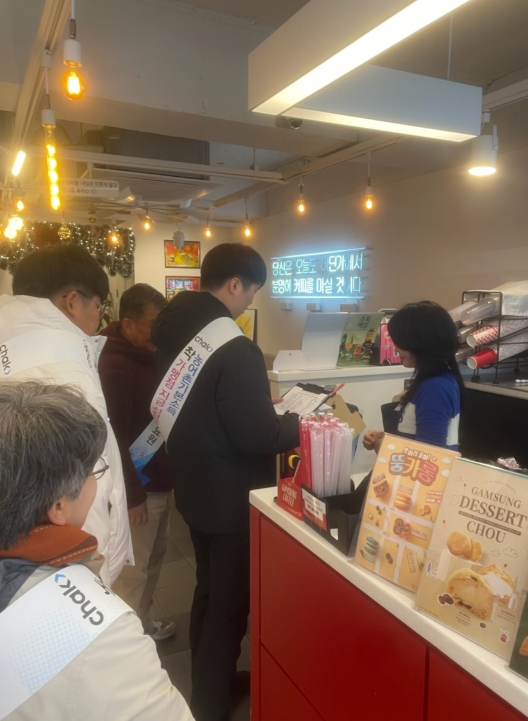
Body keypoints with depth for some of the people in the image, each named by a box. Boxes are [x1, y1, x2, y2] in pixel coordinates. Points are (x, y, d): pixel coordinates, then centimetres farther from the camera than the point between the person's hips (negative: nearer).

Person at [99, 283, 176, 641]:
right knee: (133, 567, 7)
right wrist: (132, 494, -20)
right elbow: (115, 437, -24)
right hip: (138, 484, -9)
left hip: (161, 476, 9)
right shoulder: (114, 367, -23)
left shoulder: (150, 352, 5)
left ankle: (143, 620, 40)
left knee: (155, 555, 22)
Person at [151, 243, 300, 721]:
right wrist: (307, 425, -7)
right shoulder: (235, 349, -26)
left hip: (194, 488, 9)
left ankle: (208, 682, 45)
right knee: (229, 603, 10)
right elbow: (257, 436, -25)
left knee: (209, 591, 25)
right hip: (232, 498, -9)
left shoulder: (173, 332, 1)